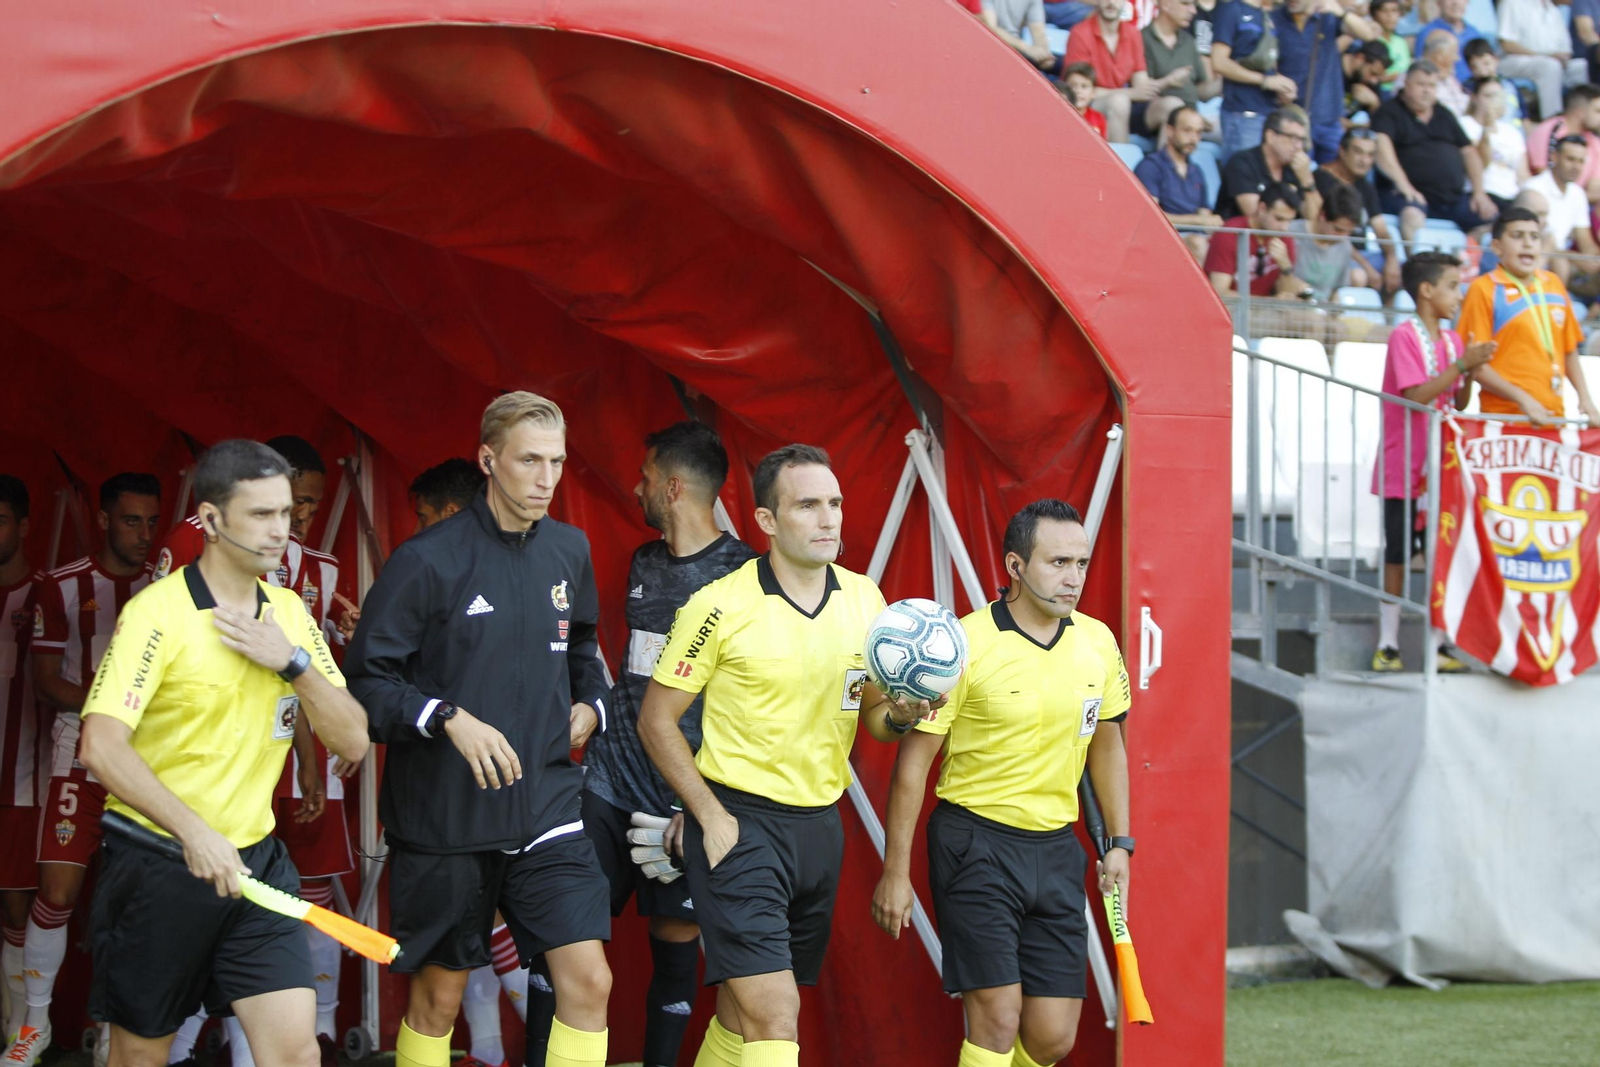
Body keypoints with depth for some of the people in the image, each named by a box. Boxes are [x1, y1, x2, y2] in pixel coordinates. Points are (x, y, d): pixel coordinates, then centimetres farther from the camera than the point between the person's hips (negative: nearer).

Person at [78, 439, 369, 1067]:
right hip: (156, 867, -5)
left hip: (254, 860, 5)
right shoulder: (157, 612, -13)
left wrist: (294, 662, -11)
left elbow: (352, 741, 4)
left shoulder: (289, 613, 7)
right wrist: (195, 833, -29)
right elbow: (101, 746, -23)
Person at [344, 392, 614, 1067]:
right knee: (437, 999, 7)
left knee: (588, 982, -7)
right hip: (444, 812, -4)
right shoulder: (428, 560, -11)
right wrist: (449, 718, -25)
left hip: (546, 809, 4)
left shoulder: (569, 551, 7)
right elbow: (367, 678, -13)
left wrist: (591, 703, 10)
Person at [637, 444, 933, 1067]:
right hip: (740, 823, -6)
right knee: (774, 1015, -16)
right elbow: (657, 720, -5)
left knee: (742, 1012, 14)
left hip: (820, 824, 6)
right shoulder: (720, 607, -11)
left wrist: (900, 714, -9)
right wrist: (711, 817, -12)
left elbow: (872, 715, 15)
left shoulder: (863, 600, 5)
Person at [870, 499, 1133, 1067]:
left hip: (1056, 849, 5)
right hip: (976, 843, -5)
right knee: (998, 1018, -12)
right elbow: (914, 759, -7)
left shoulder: (1098, 642, 4)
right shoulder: (964, 645, -12)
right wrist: (896, 871, -8)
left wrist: (1119, 842, 14)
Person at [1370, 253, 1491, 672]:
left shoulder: (1452, 341, 11)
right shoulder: (1405, 337, -10)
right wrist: (1462, 365, -21)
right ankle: (1387, 645, 4)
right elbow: (1415, 395, -20)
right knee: (1397, 557, -2)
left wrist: (1470, 372, -5)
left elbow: (1459, 404, 13)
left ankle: (1444, 644, 8)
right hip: (1404, 470, -6)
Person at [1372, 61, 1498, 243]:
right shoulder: (1390, 113, 3)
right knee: (1413, 215, -38)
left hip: (1453, 198, 6)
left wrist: (1479, 192, 10)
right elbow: (1382, 148, -15)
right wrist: (1403, 185, -28)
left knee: (1490, 218, -10)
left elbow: (1469, 152, 24)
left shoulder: (1444, 116, 23)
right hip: (1413, 194, -6)